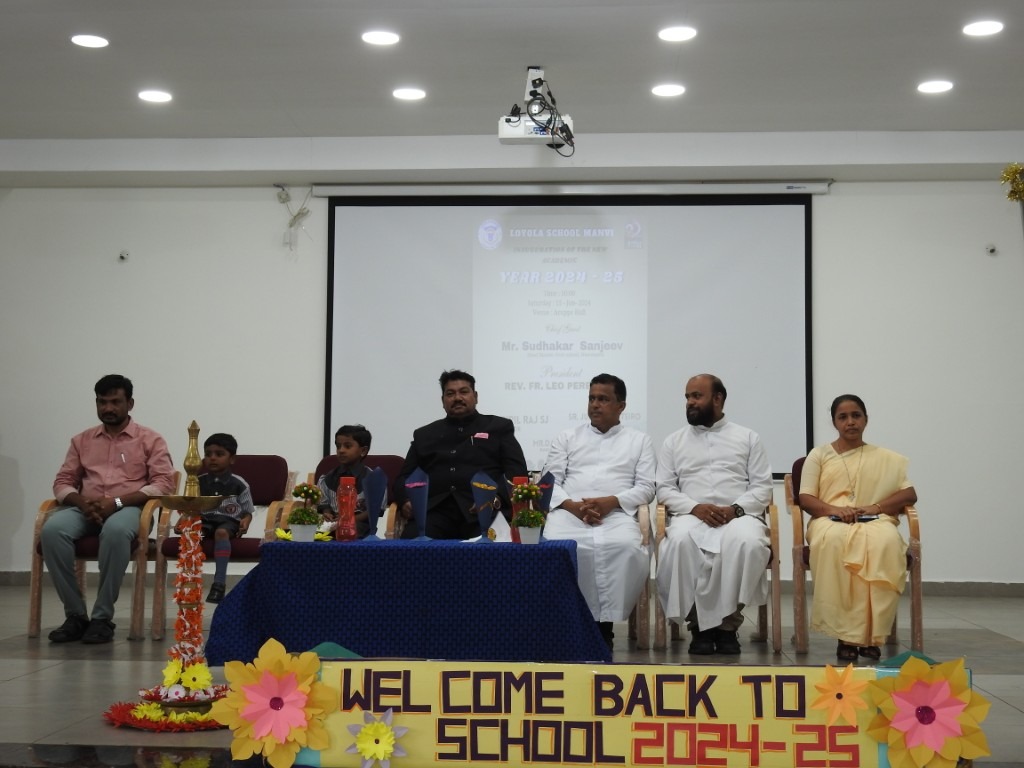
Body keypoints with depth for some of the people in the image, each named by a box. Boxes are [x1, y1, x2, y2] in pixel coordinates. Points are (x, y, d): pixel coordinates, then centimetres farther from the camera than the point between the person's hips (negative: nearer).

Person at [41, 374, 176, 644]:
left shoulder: (150, 439, 9)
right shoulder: (82, 440, 20)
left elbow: (164, 483, -3)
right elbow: (62, 482, 15)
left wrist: (117, 502, -15)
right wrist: (82, 503, -10)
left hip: (128, 508, -3)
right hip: (86, 509, 3)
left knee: (116, 530, -40)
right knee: (52, 530, -31)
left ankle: (102, 617, -29)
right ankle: (75, 615, -23)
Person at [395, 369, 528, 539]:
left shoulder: (499, 427, 19)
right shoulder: (424, 434, 27)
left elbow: (517, 471, 8)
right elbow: (404, 477, 22)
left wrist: (497, 497, -13)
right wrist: (406, 501, -2)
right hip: (435, 511, 2)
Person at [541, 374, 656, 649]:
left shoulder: (639, 440, 19)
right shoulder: (567, 438, 22)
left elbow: (646, 487, 8)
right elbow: (550, 481, 12)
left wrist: (610, 501, -10)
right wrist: (572, 505, -10)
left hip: (617, 513, -1)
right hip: (569, 512, 1)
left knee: (626, 547, -36)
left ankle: (604, 621, -22)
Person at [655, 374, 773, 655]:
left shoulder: (748, 438, 17)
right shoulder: (674, 441, 19)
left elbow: (762, 487, 8)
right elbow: (665, 488, 10)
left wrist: (735, 509, -12)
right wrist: (694, 507, -10)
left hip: (739, 515, 0)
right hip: (691, 515, 1)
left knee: (747, 541, -38)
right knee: (679, 541, -37)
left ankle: (728, 623, -22)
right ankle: (698, 623, -21)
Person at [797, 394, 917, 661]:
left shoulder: (885, 458, 21)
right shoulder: (819, 454, 18)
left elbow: (910, 494, 10)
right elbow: (805, 498, 7)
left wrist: (876, 506, -9)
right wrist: (833, 509, -14)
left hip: (874, 521, 1)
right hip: (830, 521, -1)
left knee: (886, 542, -38)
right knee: (834, 541, -41)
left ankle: (871, 634, -33)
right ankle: (846, 633, -36)